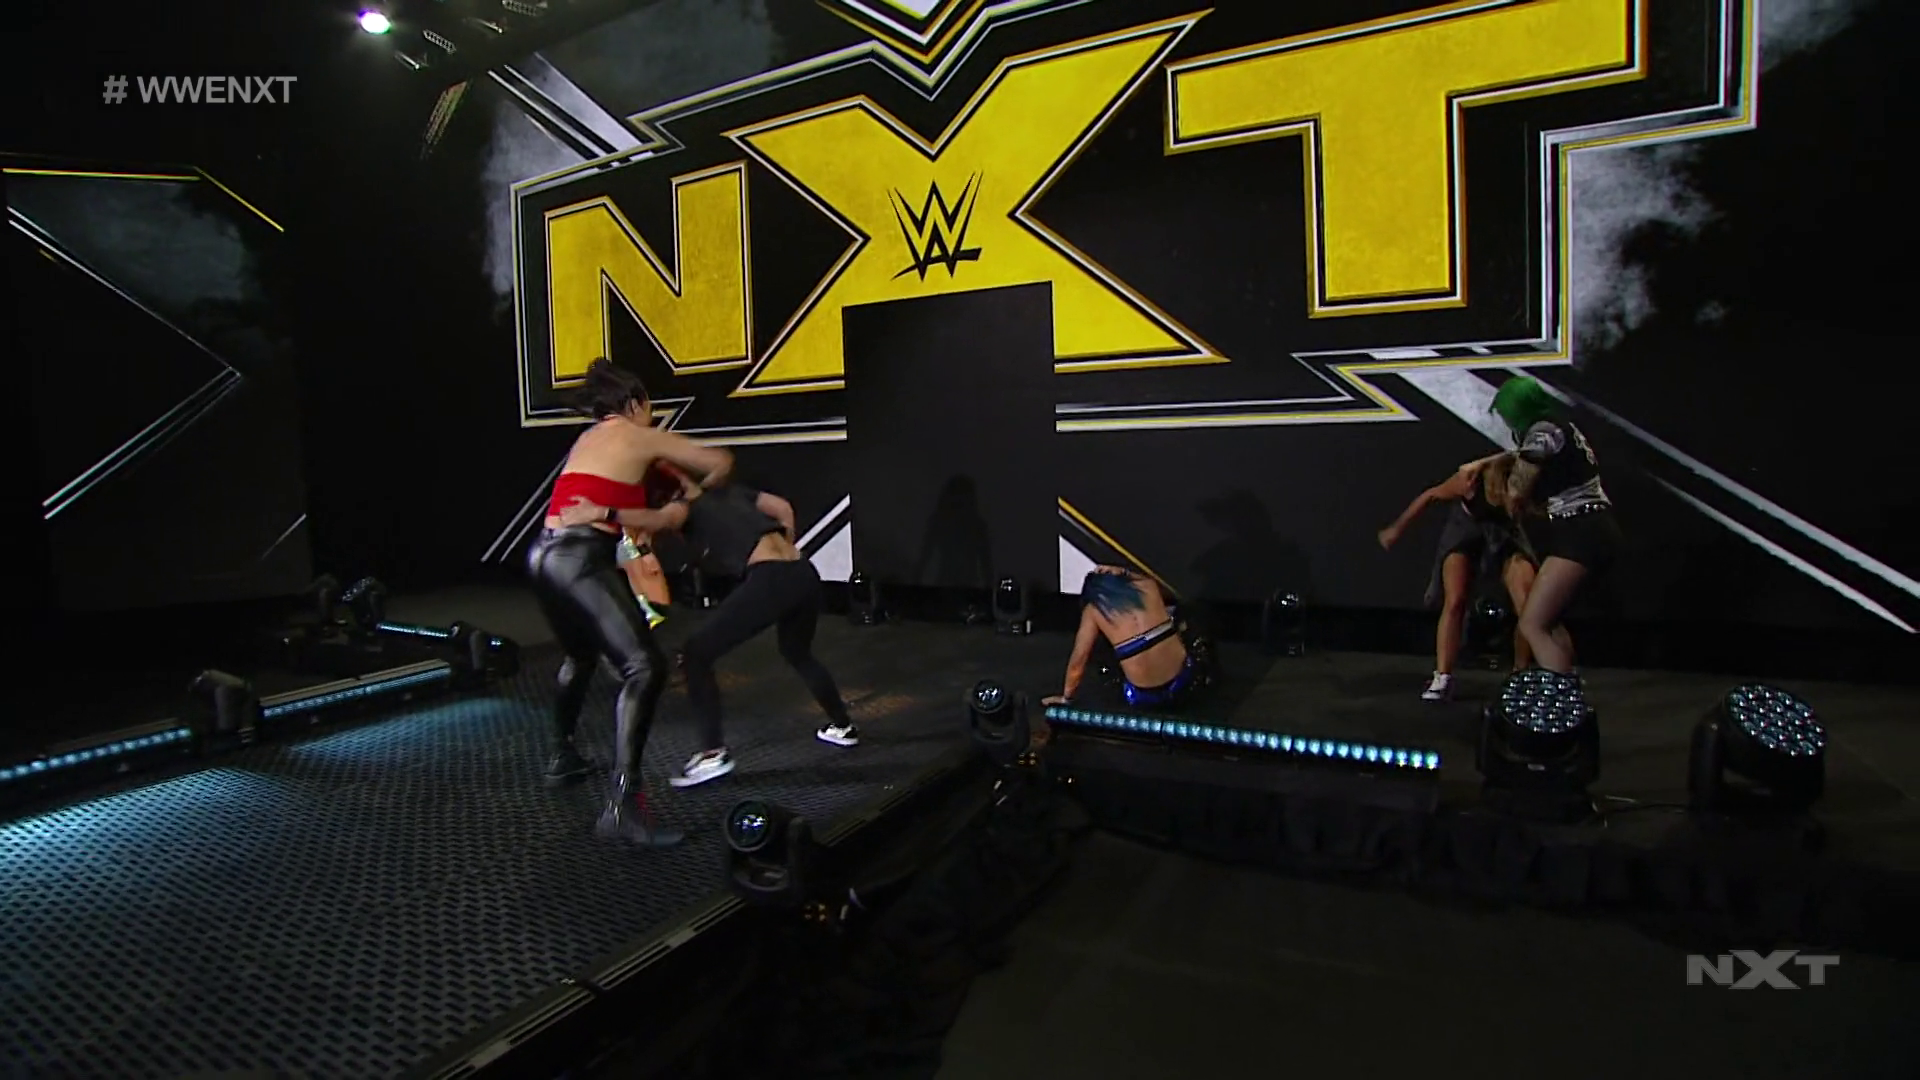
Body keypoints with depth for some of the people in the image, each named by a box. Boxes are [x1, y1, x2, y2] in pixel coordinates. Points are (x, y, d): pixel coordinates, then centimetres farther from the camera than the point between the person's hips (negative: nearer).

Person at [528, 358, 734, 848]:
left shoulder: (589, 439, 24)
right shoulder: (642, 436, 3)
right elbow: (721, 462, 9)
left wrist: (664, 516, 21)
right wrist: (699, 491, 27)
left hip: (546, 554, 9)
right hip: (581, 559, -9)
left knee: (581, 656, 31)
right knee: (645, 665, -15)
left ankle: (562, 756, 46)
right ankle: (622, 806, -22)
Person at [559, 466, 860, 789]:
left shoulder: (686, 506, 7)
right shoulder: (727, 492, 25)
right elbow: (784, 508, 24)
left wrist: (603, 513, -27)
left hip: (770, 578, -8)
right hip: (804, 573, 8)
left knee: (695, 654, 2)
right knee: (797, 653, 33)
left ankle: (714, 754, -1)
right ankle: (844, 727, 45)